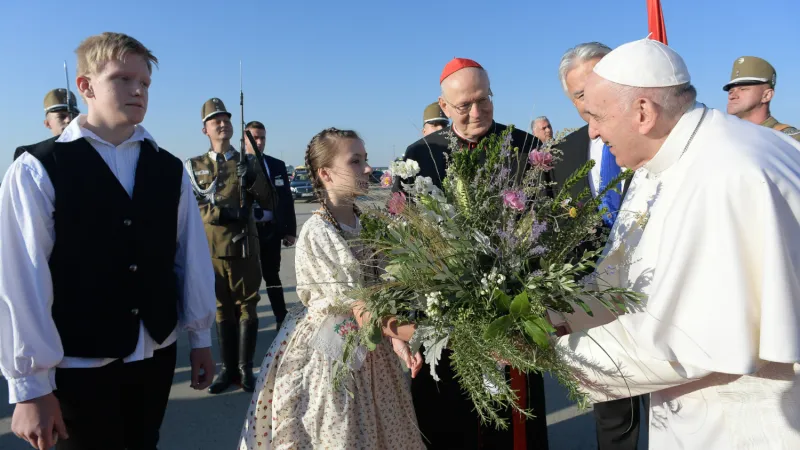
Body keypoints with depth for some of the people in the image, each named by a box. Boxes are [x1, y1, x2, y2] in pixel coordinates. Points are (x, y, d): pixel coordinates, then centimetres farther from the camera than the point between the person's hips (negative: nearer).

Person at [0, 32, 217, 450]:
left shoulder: (169, 169, 2)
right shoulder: (38, 169, -9)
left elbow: (192, 256, 5)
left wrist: (200, 338, 8)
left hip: (156, 356, 4)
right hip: (79, 365, -4)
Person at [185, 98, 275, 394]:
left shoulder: (248, 162, 6)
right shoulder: (194, 166, 7)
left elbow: (269, 203, 1)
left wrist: (251, 178, -15)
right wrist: (221, 213, -18)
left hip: (245, 247, 0)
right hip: (211, 249, 1)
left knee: (247, 307, 4)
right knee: (222, 309, 9)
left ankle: (245, 369, 15)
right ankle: (228, 368, 19)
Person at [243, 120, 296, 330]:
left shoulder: (277, 165, 8)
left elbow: (287, 199, 7)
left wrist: (290, 230, 2)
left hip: (272, 230, 2)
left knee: (272, 276, 13)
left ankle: (282, 318, 21)